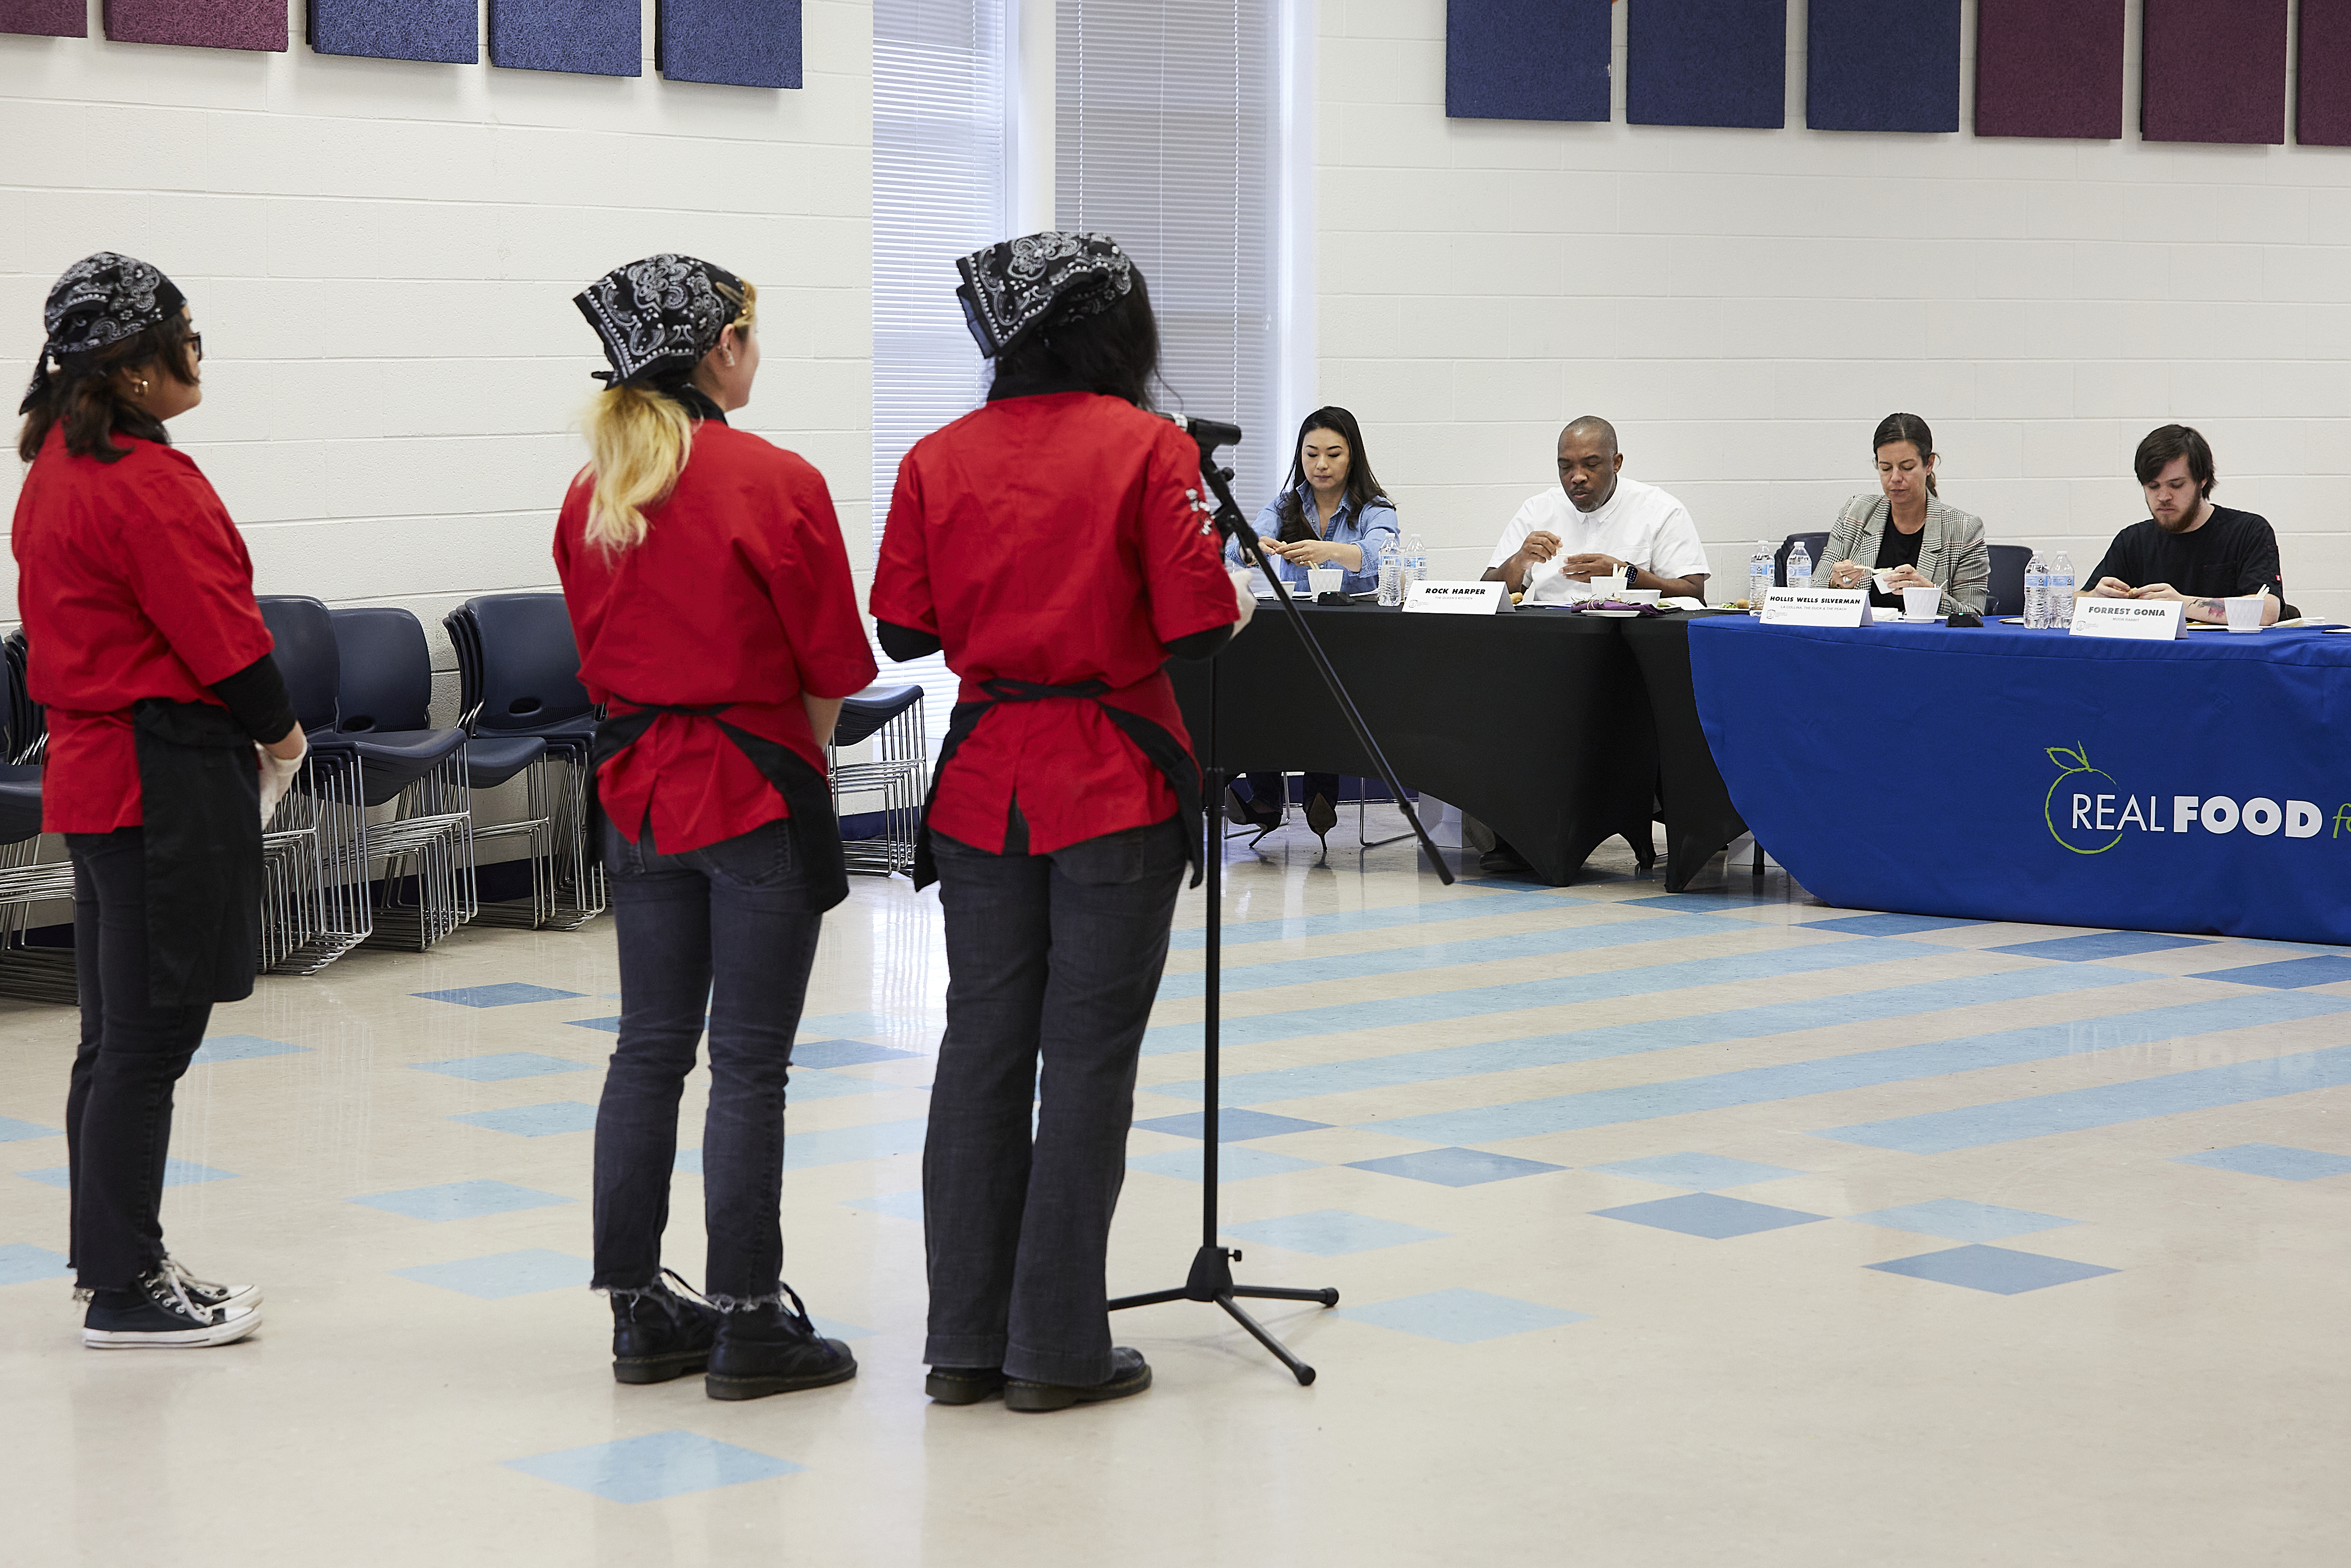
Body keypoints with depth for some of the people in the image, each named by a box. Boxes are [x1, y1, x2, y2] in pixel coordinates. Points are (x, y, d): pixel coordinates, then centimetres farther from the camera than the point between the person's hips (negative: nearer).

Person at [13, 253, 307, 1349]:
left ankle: (112, 1260, 26)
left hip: (91, 766, 10)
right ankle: (126, 1290, 3)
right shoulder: (146, 485, -19)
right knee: (149, 1039, -3)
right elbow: (221, 632, -17)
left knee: (115, 1036, 16)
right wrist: (279, 731, 1)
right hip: (166, 780, -10)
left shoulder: (56, 466, 11)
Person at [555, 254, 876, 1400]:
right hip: (757, 791, -6)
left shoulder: (592, 495, 4)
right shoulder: (774, 484, -14)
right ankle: (746, 1325, 3)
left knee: (649, 1049, 11)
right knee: (749, 1060, -1)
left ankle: (639, 1313, 17)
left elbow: (600, 655, 11)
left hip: (639, 790, 6)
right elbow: (832, 664, -8)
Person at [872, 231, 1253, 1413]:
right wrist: (1239, 604, 9)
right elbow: (1195, 629, -13)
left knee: (981, 1047, 10)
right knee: (1087, 1058, 2)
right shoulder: (1148, 449, -9)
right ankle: (1058, 1350, 6)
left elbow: (904, 629, 4)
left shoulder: (937, 460, 3)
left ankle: (966, 1340, 14)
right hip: (1113, 788, -4)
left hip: (983, 786, 4)